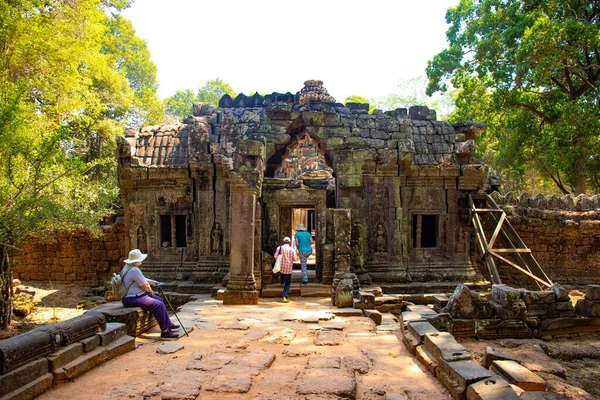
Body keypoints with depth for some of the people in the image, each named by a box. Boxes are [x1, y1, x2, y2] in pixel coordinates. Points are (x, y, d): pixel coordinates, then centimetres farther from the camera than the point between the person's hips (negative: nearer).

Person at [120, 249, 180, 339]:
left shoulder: (127, 267, 11)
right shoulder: (134, 270, -24)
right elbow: (145, 286, -19)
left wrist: (151, 282, 21)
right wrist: (151, 291, 1)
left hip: (137, 295, 12)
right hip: (132, 299, -12)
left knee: (159, 300, 15)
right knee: (159, 305, -19)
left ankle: (168, 324, 22)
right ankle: (165, 331, -14)